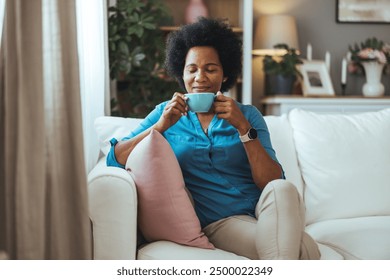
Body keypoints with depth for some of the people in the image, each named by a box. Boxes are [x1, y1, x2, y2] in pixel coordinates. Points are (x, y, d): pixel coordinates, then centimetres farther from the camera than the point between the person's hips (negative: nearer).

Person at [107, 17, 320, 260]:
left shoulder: (248, 115, 12)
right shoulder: (167, 113, 13)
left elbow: (273, 182, -1)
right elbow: (115, 159, 1)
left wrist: (243, 128, -12)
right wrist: (161, 126, -11)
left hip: (265, 212, 4)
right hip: (220, 221, -3)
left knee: (283, 189, -35)